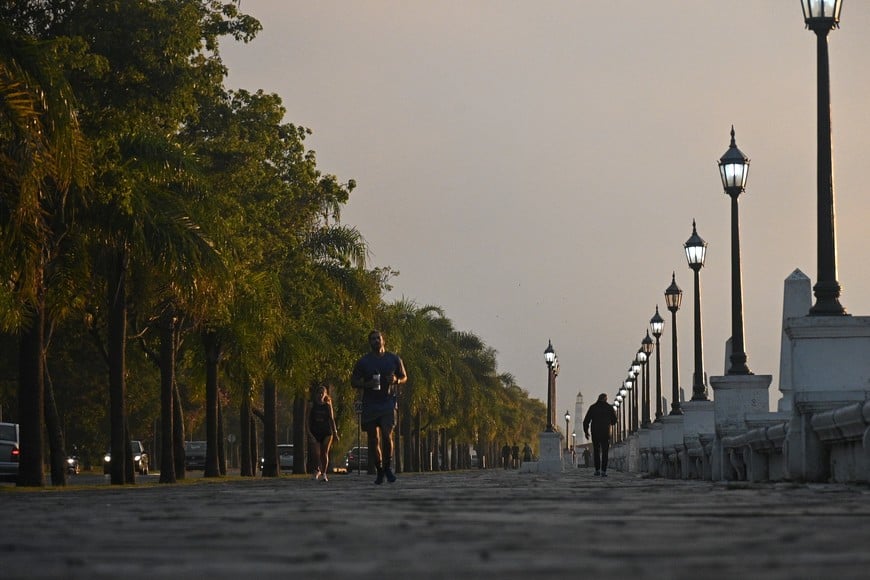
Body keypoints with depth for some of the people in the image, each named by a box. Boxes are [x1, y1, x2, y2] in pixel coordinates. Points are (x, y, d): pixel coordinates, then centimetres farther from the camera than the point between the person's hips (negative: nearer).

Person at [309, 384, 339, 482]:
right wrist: (309, 432, -7)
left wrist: (335, 433, 5)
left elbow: (332, 419, 9)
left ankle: (324, 473, 5)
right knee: (315, 453, -11)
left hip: (326, 432, 0)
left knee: (324, 453, -4)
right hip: (315, 432, 0)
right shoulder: (312, 405, 5)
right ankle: (317, 470, 11)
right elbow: (308, 419, 4)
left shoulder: (328, 405, 7)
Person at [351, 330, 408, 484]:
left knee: (387, 435, -15)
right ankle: (379, 470, 15)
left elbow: (404, 377, 16)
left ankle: (388, 467, 3)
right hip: (370, 404, 1)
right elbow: (354, 381, 9)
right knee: (373, 439, 2)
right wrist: (366, 384, -11)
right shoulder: (363, 362, 5)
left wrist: (396, 380, -7)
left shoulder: (394, 359, 7)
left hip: (388, 402, -1)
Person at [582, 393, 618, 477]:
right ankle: (603, 471, -8)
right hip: (605, 433, -1)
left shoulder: (593, 408, 3)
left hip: (595, 433, 1)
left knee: (596, 451, 13)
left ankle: (597, 470, 9)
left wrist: (585, 431, 12)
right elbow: (614, 421, 9)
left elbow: (586, 421, 1)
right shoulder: (609, 408, 1)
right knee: (604, 452, 2)